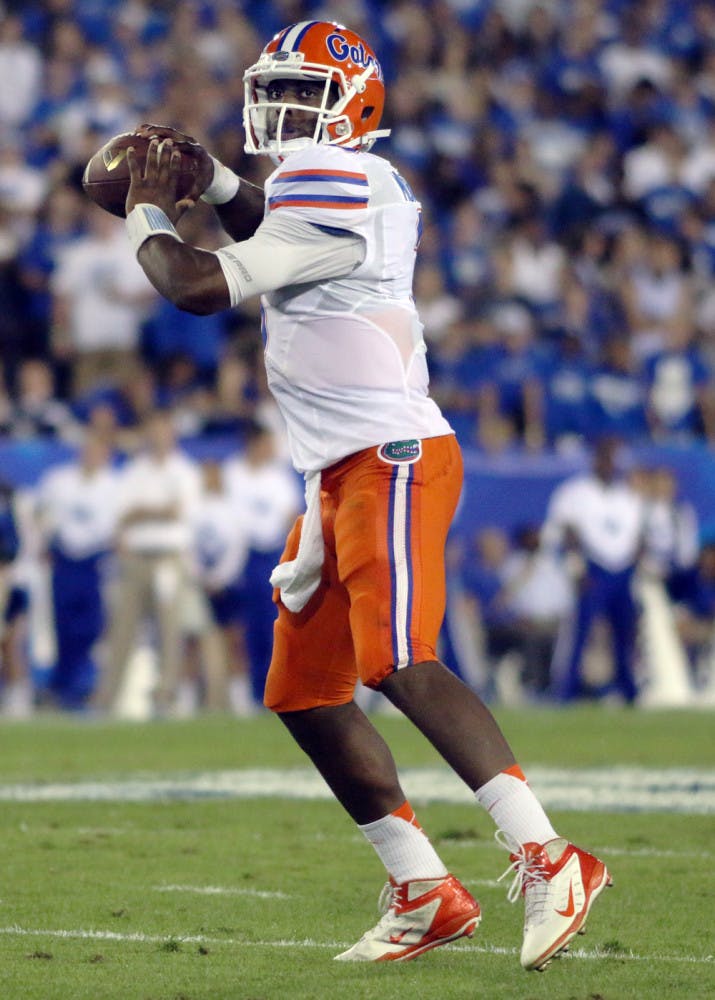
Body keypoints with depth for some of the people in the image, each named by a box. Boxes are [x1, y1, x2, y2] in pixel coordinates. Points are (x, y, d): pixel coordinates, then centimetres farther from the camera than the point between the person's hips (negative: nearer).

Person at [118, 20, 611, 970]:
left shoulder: (339, 187, -14)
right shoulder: (348, 190, 17)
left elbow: (201, 287, -16)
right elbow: (272, 241, 42)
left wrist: (149, 214, 2)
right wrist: (208, 179, 28)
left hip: (392, 460, -11)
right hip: (341, 474, 11)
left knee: (397, 665, -24)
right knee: (303, 695, 10)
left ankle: (549, 862, -27)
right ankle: (426, 893, 14)